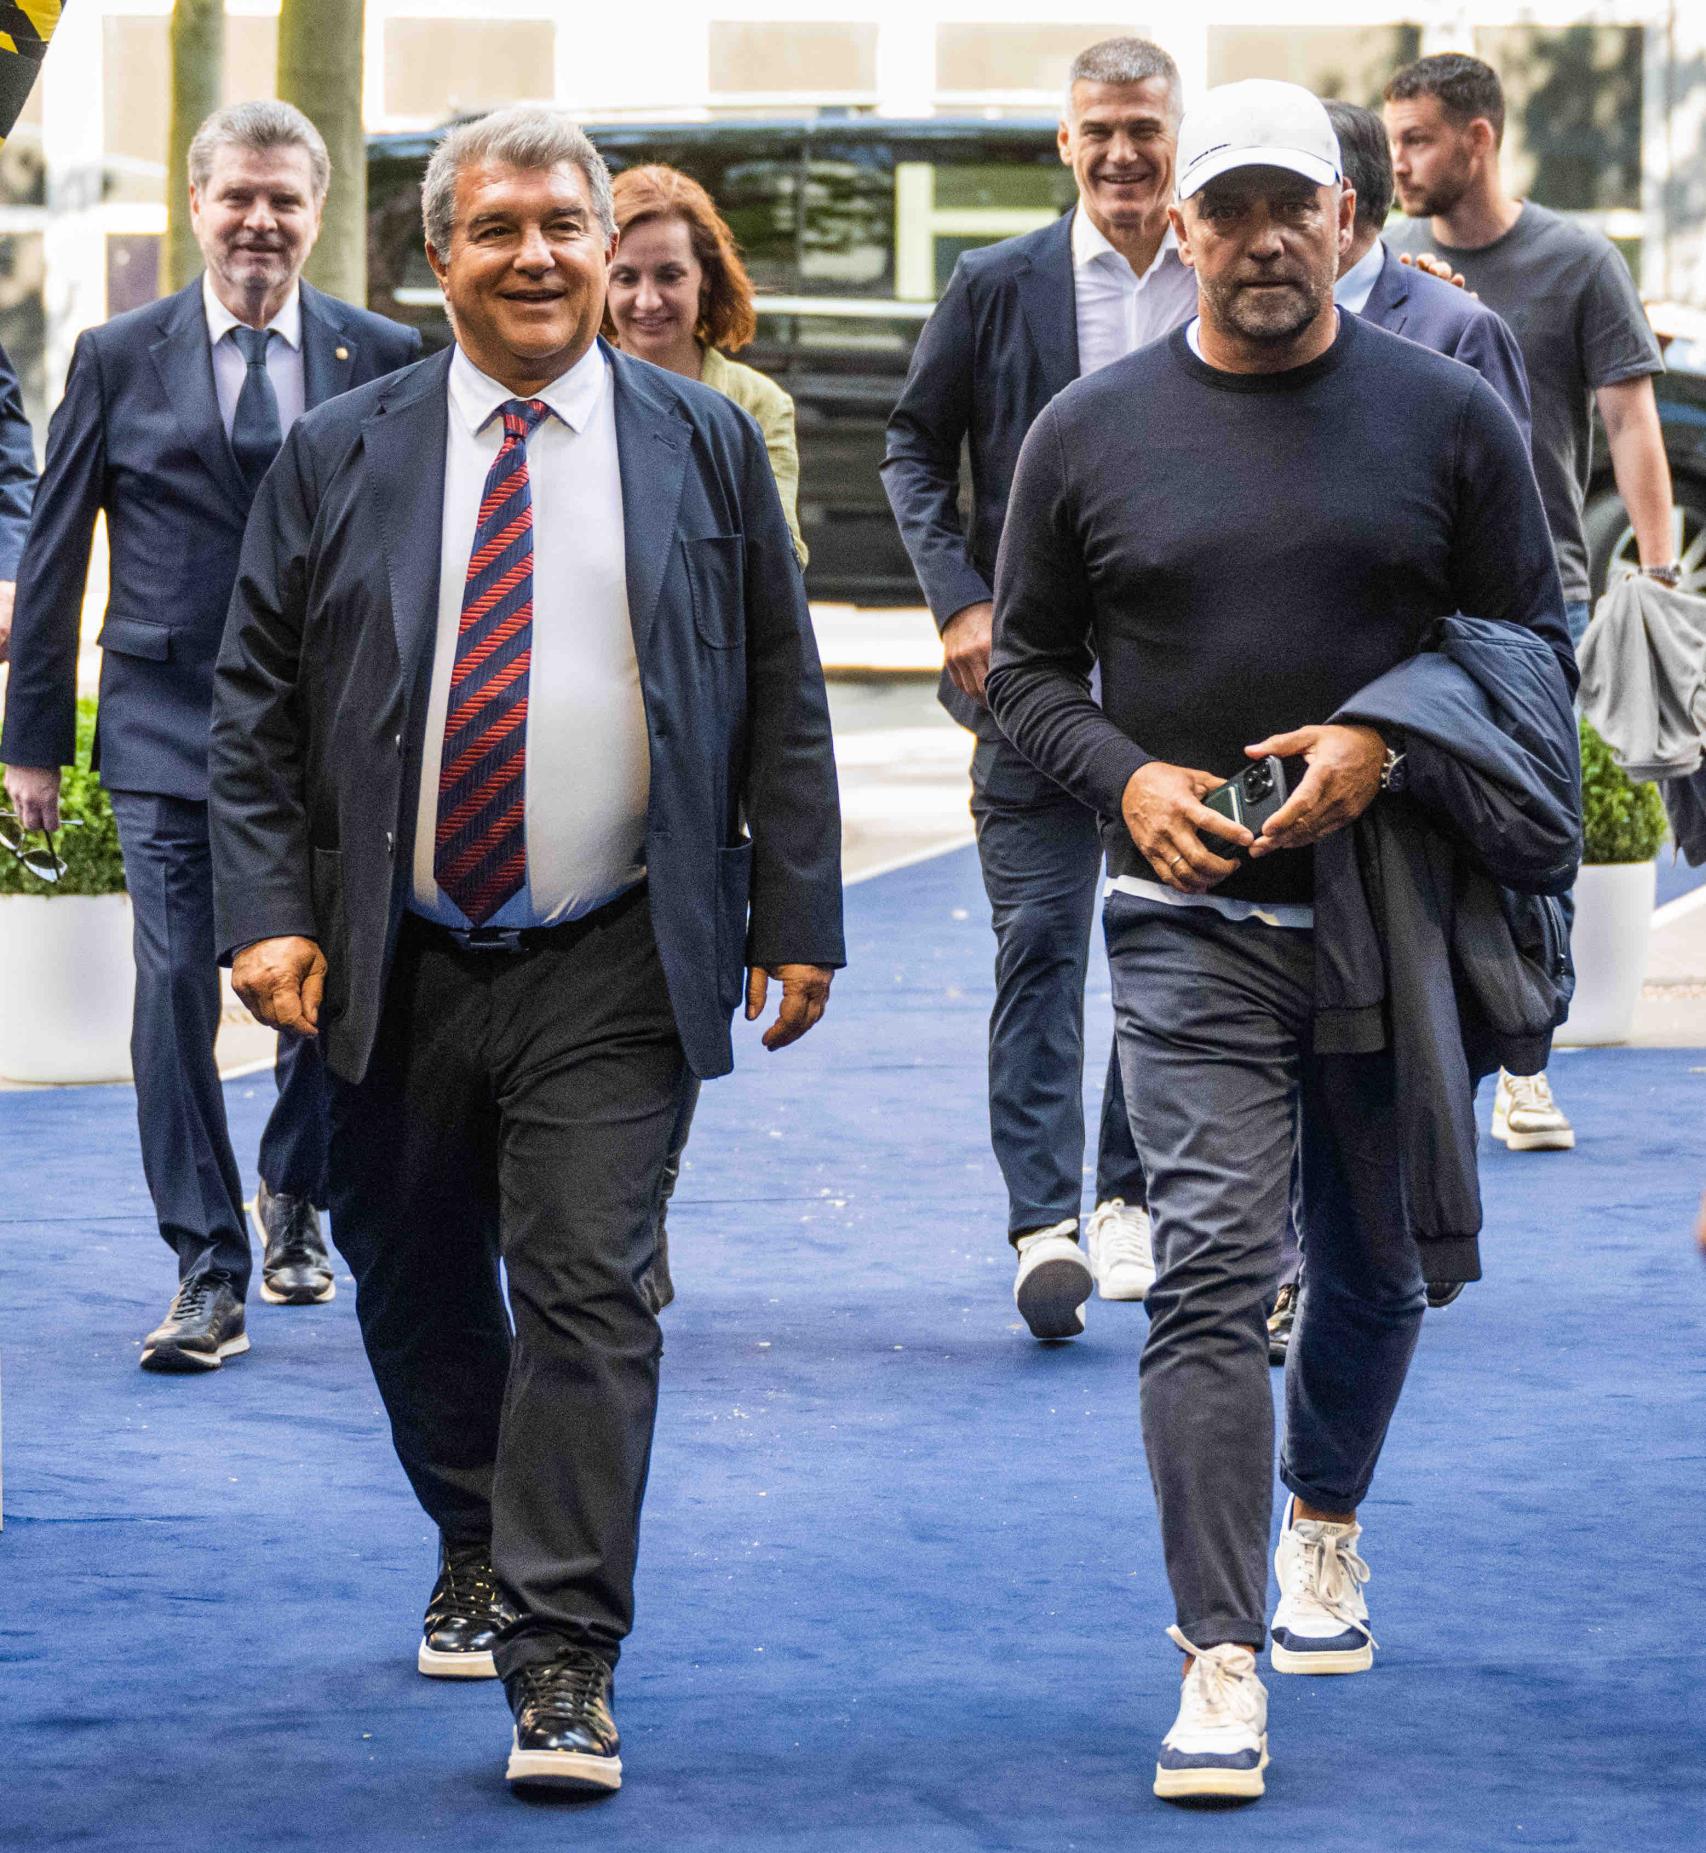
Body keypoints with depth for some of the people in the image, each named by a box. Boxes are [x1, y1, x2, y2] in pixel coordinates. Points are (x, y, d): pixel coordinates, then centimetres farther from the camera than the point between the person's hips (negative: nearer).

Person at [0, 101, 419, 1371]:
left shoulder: (384, 359, 4)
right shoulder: (119, 360, 3)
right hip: (168, 729, -1)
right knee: (177, 988, -8)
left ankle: (295, 1199, 36)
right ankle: (210, 1276, -3)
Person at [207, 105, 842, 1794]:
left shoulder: (705, 447, 4)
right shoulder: (338, 457, 4)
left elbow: (783, 701, 7)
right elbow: (255, 704, 5)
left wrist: (796, 918, 2)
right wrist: (269, 911, -6)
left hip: (611, 973, -2)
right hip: (396, 962, 2)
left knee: (588, 1291, -9)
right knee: (414, 1283, 14)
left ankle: (563, 1661, -7)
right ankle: (477, 1550, 38)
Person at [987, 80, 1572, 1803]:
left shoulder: (1448, 416, 3)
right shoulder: (1092, 431, 4)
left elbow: (1536, 645, 5)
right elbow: (1026, 665, 11)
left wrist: (1386, 746, -12)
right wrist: (1127, 778, -8)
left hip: (1391, 913, 1)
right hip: (1193, 922, -1)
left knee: (1374, 1264, 15)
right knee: (1211, 1270, -12)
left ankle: (1323, 1525, 43)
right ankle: (1220, 1664, -14)